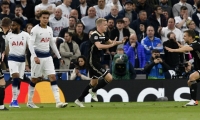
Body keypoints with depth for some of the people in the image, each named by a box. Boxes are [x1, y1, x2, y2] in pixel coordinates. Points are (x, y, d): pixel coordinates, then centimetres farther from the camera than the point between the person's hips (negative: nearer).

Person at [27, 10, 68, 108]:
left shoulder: (49, 29, 9)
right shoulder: (35, 29, -9)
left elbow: (52, 44, 19)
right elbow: (30, 44, -17)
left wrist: (59, 57, 18)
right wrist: (34, 57, -29)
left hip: (47, 56, 5)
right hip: (38, 56, -5)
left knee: (53, 77, -7)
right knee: (34, 79, 4)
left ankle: (58, 102, -14)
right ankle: (29, 102, 19)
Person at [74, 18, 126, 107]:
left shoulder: (102, 35, 10)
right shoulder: (95, 35, -18)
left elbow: (109, 42, 27)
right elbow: (99, 46, -35)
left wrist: (120, 42, 11)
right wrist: (112, 45, -35)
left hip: (97, 61, 10)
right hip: (93, 62, -10)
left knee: (94, 83, 17)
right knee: (109, 78, -15)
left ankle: (79, 100, 24)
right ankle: (94, 91, 3)